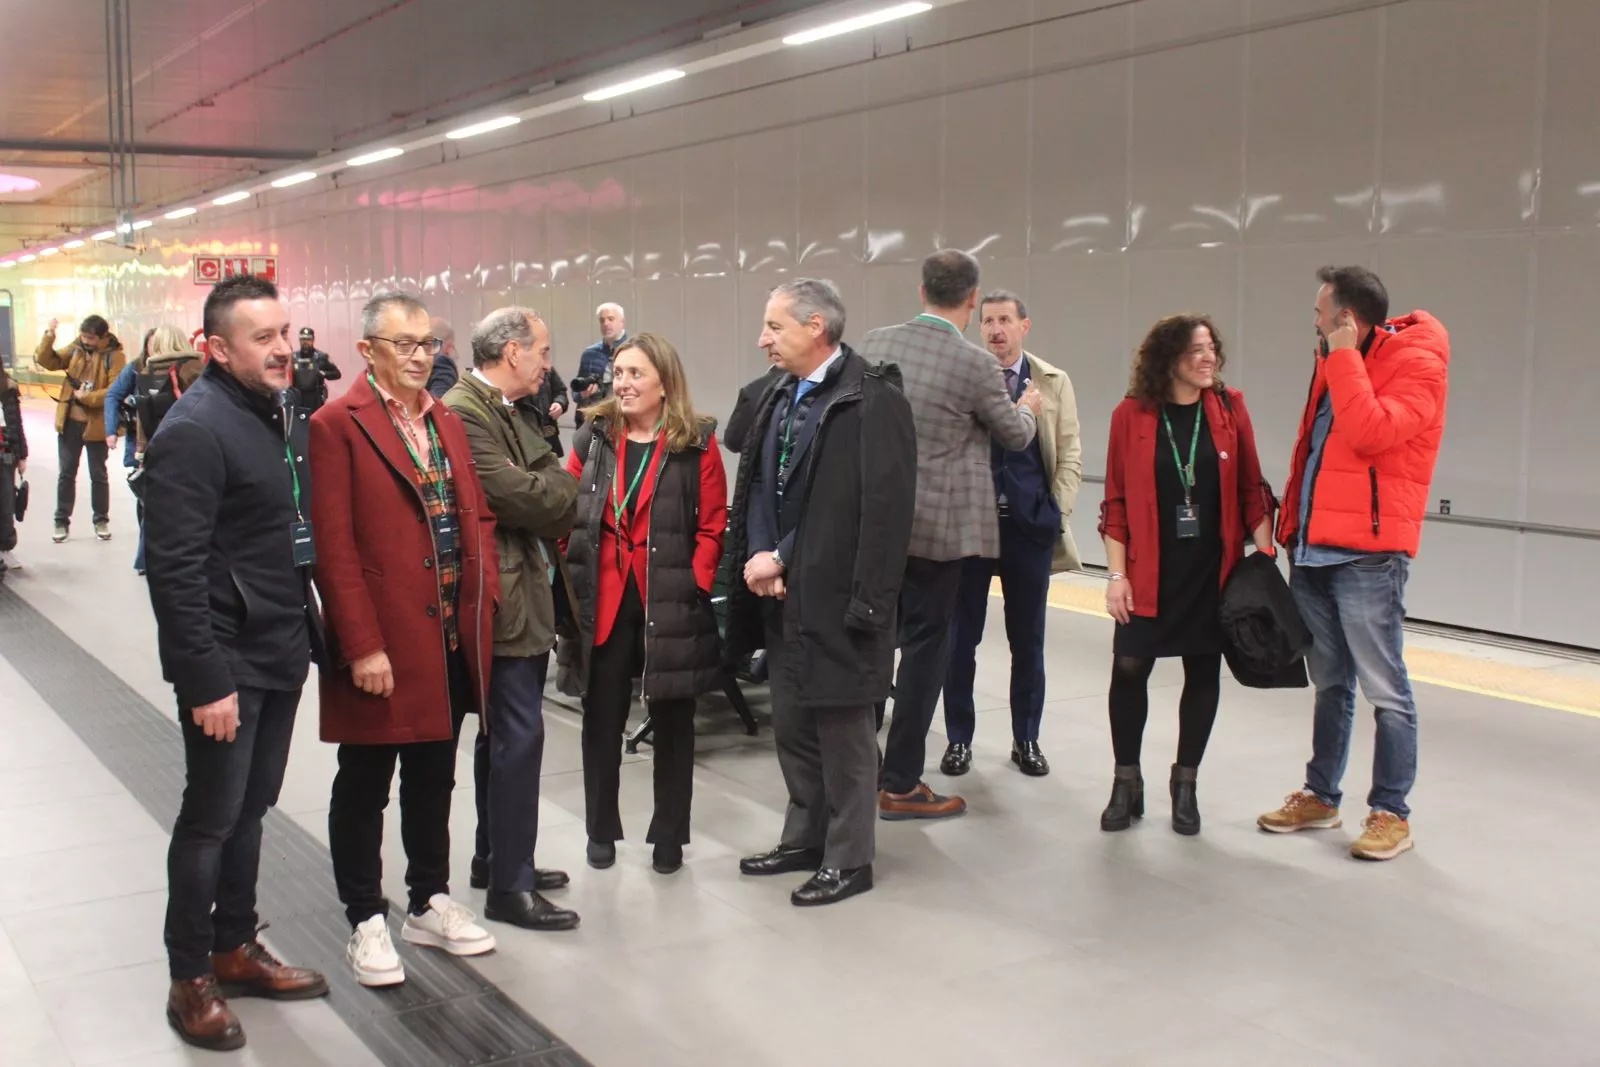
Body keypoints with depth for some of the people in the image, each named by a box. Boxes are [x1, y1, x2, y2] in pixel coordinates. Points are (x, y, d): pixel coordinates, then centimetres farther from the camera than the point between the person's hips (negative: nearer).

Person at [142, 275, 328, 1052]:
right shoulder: (194, 431, -17)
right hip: (227, 665, -8)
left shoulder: (278, 415, 9)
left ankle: (236, 950, 32)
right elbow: (175, 571, -21)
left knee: (249, 812, 18)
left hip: (279, 654, 8)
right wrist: (205, 679, -22)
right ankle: (190, 981, 18)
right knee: (211, 819, 4)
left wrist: (309, 632, 12)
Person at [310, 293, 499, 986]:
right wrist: (363, 647, -18)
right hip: (381, 643, -7)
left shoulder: (447, 421, 13)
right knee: (364, 786, 7)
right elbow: (335, 547, -14)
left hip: (452, 639, 7)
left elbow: (476, 518, 15)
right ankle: (366, 921, 20)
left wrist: (482, 603, 3)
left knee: (434, 780, 18)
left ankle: (430, 902, 32)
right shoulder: (338, 424, -9)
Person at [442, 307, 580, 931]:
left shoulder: (508, 413, 16)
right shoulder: (462, 412, -17)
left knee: (507, 734, 18)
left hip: (530, 594, 11)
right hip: (505, 599, -11)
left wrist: (556, 494, -7)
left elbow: (547, 477, 14)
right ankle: (509, 886, 1)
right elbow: (516, 494, -23)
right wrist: (567, 492, -6)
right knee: (519, 737, -7)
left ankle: (497, 857, 31)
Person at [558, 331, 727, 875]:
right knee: (601, 720, 9)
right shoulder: (593, 437, 7)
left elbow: (712, 526, -3)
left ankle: (669, 836, 21)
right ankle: (601, 832, 24)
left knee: (672, 721, 9)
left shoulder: (697, 444, -2)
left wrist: (695, 584, -13)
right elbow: (566, 513, 7)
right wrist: (571, 576, -3)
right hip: (602, 601, 3)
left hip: (671, 603, -2)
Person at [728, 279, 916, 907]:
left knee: (842, 731, 4)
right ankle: (805, 839, 34)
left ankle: (849, 859, 18)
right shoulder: (779, 397, 11)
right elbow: (756, 486, 11)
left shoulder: (873, 399, -15)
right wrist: (760, 557, -6)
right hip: (783, 595, 8)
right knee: (792, 725, 18)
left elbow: (886, 510, -18)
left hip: (834, 599, -8)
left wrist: (838, 588, -20)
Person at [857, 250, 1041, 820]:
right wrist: (1029, 407, 24)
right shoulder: (975, 365, -15)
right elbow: (1015, 435, 2)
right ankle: (900, 784, 9)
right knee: (925, 644, 3)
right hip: (938, 523, -6)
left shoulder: (875, 343, 0)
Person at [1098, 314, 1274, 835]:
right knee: (1129, 670, -3)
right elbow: (1116, 501, -2)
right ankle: (1126, 783, 15)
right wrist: (1117, 574, -7)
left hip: (1214, 571, 2)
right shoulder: (1131, 415, -4)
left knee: (1204, 673, 8)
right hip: (1149, 572, -2)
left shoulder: (1229, 409, 0)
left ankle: (1185, 784, 24)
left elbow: (1252, 489, 4)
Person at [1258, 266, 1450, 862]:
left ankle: (1391, 813, 9)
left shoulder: (1417, 364, -10)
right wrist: (1291, 528, 15)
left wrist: (1344, 358, -18)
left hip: (1367, 554, -8)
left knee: (1384, 689, 0)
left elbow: (1369, 433, -27)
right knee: (1329, 683, 16)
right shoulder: (1338, 361, 15)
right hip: (1314, 548, 8)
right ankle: (1320, 797, 26)